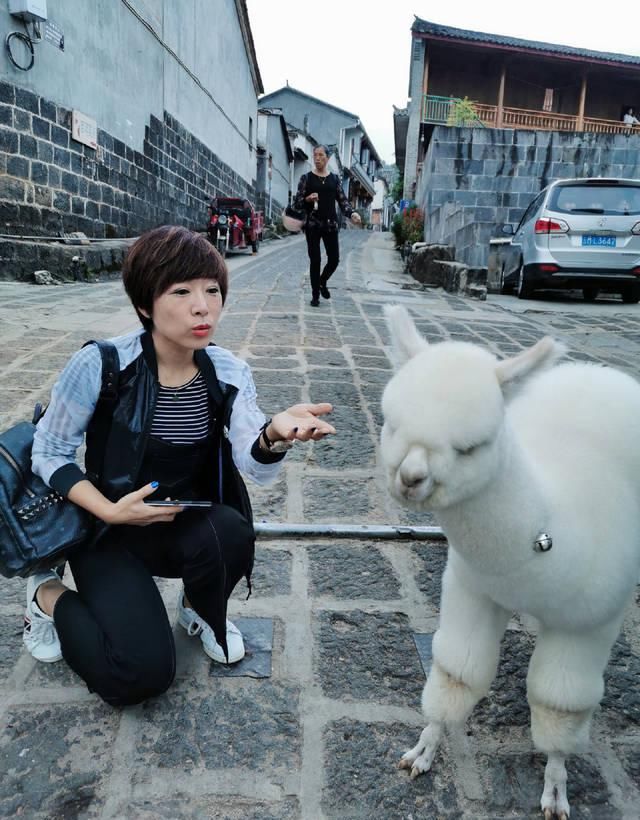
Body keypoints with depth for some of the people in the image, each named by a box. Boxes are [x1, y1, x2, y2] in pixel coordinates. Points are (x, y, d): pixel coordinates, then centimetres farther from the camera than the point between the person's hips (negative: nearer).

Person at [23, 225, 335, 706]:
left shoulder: (229, 373, -10)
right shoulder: (100, 365, -21)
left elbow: (258, 466, -23)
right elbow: (49, 453, -9)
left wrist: (275, 433, -46)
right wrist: (110, 511, -23)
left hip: (189, 524, 3)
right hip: (110, 529, -3)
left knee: (231, 533, -31)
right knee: (142, 674, -17)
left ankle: (201, 612, 6)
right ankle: (49, 596, 13)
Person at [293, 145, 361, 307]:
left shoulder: (334, 178, 9)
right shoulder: (306, 178, 2)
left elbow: (342, 201, 7)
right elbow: (296, 203, 1)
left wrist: (352, 214, -12)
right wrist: (307, 199, -20)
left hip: (330, 224, 2)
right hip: (312, 224, -2)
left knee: (334, 259, -1)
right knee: (315, 260, -3)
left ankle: (322, 282, 29)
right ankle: (315, 295, 9)